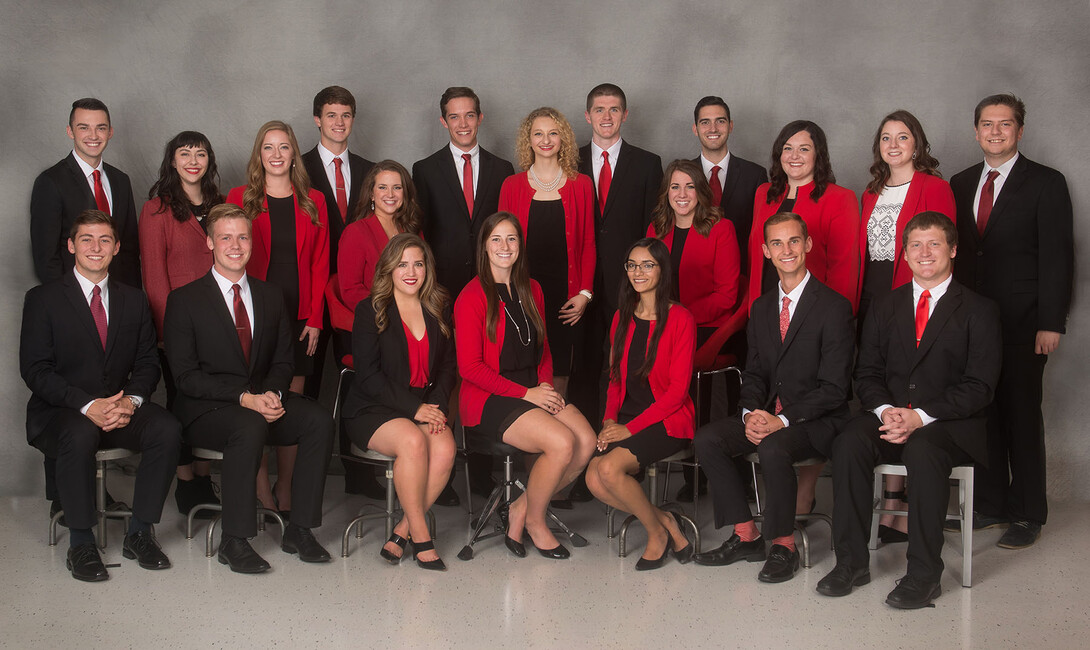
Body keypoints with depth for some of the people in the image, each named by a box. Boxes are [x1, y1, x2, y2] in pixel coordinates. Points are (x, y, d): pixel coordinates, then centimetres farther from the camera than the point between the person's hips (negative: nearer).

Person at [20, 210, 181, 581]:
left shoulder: (133, 301, 12)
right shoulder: (43, 299, -1)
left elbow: (147, 364, 9)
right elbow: (35, 370, -8)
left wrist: (130, 401, -14)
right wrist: (87, 405, -23)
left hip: (120, 408, 4)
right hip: (60, 412, -4)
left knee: (168, 429, -25)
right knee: (80, 434, -38)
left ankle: (139, 534, -13)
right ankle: (80, 544, -23)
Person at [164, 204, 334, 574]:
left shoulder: (271, 296, 13)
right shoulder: (184, 301, -2)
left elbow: (282, 361, 12)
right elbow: (186, 376, -9)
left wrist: (272, 393, -12)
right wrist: (244, 399, -20)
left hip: (264, 401, 5)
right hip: (207, 411, -5)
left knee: (319, 420, -22)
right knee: (250, 427, -36)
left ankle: (299, 530, -15)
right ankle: (234, 542, -26)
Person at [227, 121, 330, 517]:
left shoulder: (313, 202, 11)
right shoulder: (240, 199, 6)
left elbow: (320, 264, 8)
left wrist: (315, 318, -1)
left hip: (299, 317, 1)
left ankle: (285, 490, 8)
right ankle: (260, 486, 4)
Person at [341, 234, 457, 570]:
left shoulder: (438, 310, 13)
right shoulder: (370, 310, 0)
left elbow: (448, 366, 12)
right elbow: (368, 375, -8)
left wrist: (436, 405, -9)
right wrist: (413, 408, -17)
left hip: (426, 407, 4)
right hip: (373, 411, -4)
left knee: (445, 449, -28)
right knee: (413, 441, -34)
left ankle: (402, 531, -15)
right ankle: (420, 537, -22)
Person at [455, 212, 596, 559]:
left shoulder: (531, 290, 13)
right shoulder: (472, 296, -8)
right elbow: (470, 366, -12)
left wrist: (546, 384, -1)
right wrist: (525, 393, -15)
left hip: (533, 393, 7)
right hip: (488, 399, -7)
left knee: (587, 442, -18)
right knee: (562, 442, -27)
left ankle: (521, 508, 1)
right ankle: (534, 520, -1)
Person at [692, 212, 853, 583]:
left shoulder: (833, 307, -10)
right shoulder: (761, 308, 12)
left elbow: (834, 388, -14)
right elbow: (754, 373, 13)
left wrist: (782, 420, -22)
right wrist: (751, 414, -9)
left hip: (816, 421, -7)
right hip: (766, 416, 7)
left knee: (773, 448, -35)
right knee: (707, 438, -14)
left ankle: (784, 545, -15)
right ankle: (746, 536, -4)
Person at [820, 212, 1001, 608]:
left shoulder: (978, 311, 3)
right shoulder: (884, 308, 16)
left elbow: (979, 387, -6)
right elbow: (867, 373, 10)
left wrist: (920, 416, -18)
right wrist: (885, 410, -12)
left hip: (951, 426, -3)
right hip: (890, 418, 4)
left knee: (922, 449, -37)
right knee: (849, 441, -28)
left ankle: (924, 573, -28)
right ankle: (851, 562, -21)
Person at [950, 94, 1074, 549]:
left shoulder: (1046, 183, -1)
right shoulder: (961, 184, 13)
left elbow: (1057, 256, -5)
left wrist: (1051, 323, -11)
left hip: (1021, 324, -4)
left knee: (1021, 417, 1)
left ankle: (1027, 515, 11)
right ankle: (989, 504, 19)